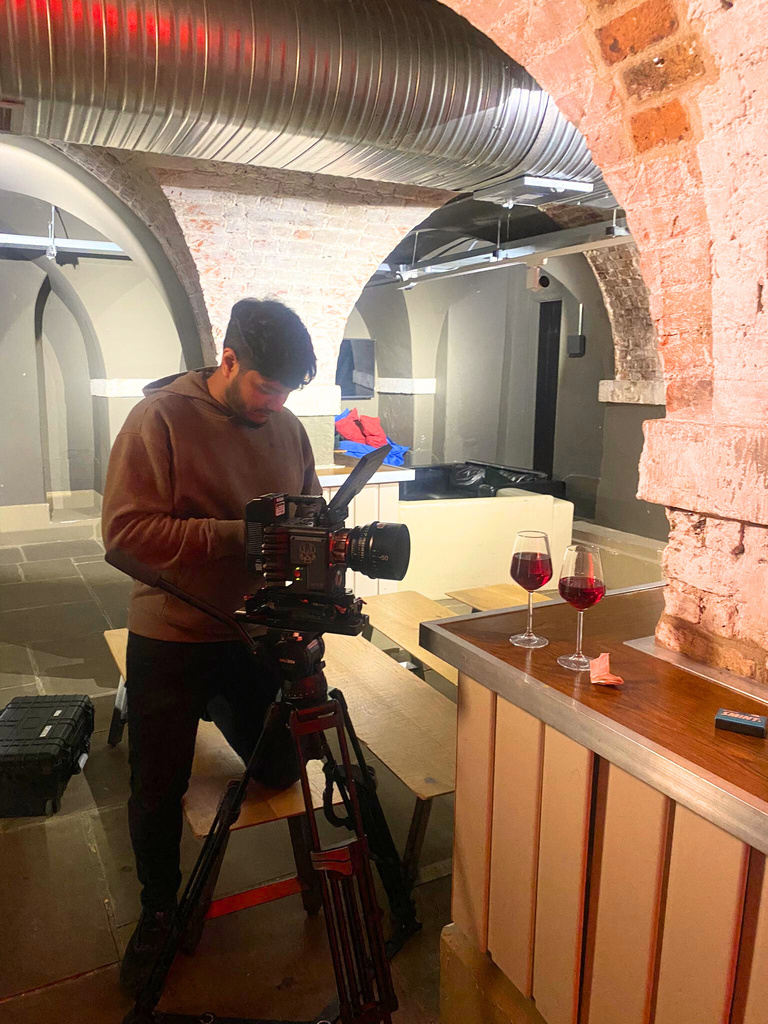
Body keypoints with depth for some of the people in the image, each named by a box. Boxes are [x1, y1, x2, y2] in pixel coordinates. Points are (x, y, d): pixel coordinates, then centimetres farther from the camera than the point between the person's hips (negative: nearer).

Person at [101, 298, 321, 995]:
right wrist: (237, 536, -27)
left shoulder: (287, 427, 2)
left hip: (257, 636, 4)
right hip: (170, 642, -4)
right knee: (159, 791, 9)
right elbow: (125, 529, -21)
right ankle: (159, 912, 37)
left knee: (281, 770, 14)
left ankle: (213, 712, 43)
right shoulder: (161, 417, -14)